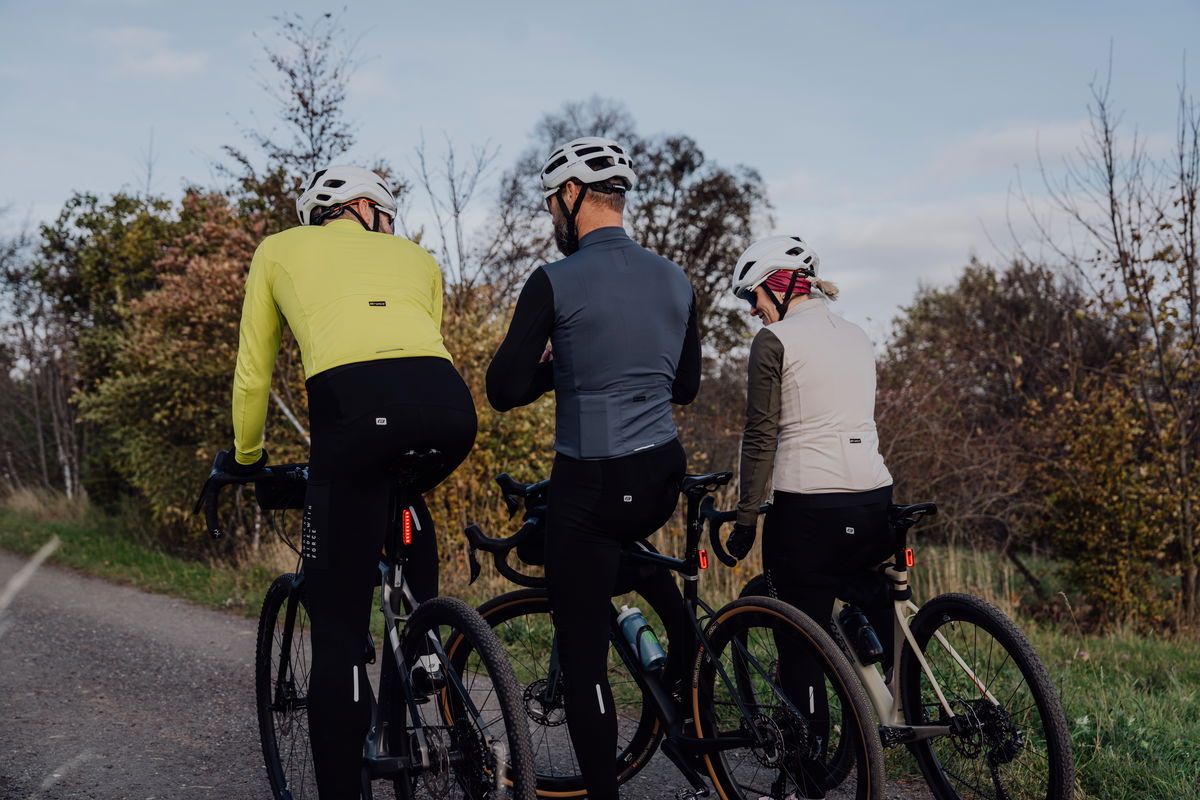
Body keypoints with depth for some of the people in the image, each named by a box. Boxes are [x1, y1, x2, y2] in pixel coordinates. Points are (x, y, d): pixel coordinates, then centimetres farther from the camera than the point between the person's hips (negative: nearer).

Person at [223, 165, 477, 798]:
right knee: (405, 502, 39)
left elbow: (253, 373, 29)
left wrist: (246, 458, 44)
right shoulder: (417, 258, 34)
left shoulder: (278, 250, 29)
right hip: (449, 405, 3)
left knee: (339, 626, 2)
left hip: (354, 403, -3)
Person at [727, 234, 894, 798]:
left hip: (807, 507, -7)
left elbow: (761, 437, -8)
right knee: (879, 623, 15)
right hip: (874, 499, 7)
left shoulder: (775, 340, -6)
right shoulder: (856, 337, 15)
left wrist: (745, 519, -2)